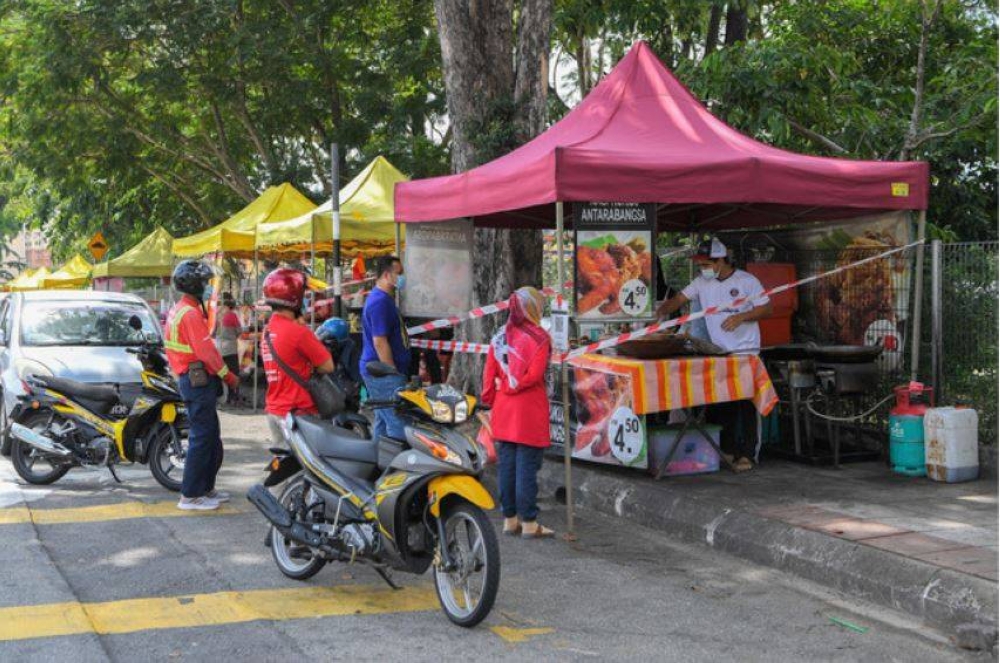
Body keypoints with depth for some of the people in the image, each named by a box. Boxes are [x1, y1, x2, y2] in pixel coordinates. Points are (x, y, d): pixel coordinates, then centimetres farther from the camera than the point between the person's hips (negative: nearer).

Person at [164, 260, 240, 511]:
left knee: (212, 438, 16)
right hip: (199, 380, -11)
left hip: (188, 377, 11)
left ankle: (206, 488, 24)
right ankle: (190, 496, -3)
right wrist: (230, 377, -13)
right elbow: (206, 351, -21)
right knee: (201, 438, -7)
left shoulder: (179, 310, 17)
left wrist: (222, 375, 16)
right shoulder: (191, 313, -16)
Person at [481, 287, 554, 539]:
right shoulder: (538, 337, -9)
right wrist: (514, 386, -5)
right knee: (527, 466, -2)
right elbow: (534, 374, -18)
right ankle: (529, 523, 2)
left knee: (507, 464, 11)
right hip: (530, 412, -6)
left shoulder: (499, 337, 8)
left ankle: (510, 519, 18)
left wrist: (491, 400, 13)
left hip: (503, 412, 6)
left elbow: (489, 374, 7)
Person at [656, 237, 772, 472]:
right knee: (716, 403, 8)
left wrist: (741, 316, -19)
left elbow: (766, 309, -5)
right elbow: (680, 299, 6)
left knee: (745, 406, -3)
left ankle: (745, 454, 2)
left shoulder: (747, 281, -6)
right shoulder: (702, 283, 7)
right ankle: (722, 450, 18)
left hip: (745, 352, -5)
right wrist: (664, 309, -14)